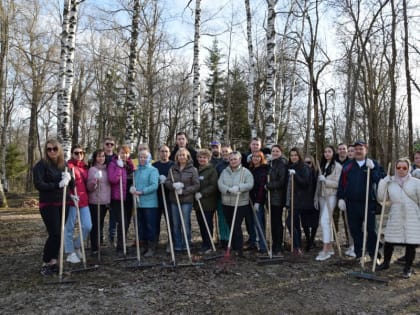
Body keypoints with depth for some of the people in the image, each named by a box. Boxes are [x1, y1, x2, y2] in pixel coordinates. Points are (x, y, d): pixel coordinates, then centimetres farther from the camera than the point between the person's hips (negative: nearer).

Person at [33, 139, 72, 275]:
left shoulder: (64, 164, 10)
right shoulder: (41, 165, -7)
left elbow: (70, 184, 15)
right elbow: (38, 184, -16)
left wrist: (69, 178, -5)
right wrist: (58, 185, -22)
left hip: (63, 203, 6)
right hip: (48, 204, -5)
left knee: (59, 234, 7)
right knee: (55, 234, -9)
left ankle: (53, 262, 19)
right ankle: (45, 264, 7)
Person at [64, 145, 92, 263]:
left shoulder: (84, 166, 17)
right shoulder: (68, 166, -5)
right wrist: (70, 195, -20)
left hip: (84, 200, 6)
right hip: (71, 201, -6)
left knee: (88, 226, 2)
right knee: (69, 228, 4)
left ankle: (76, 246, 25)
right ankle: (70, 253, 16)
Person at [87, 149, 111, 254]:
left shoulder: (106, 169, 11)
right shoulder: (92, 169, -5)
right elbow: (89, 187, -9)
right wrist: (94, 182, -27)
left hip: (105, 201, 5)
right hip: (95, 202, -5)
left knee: (100, 224, 11)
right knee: (95, 225, -4)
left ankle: (99, 245, 21)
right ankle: (94, 248, 4)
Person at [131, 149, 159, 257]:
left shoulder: (153, 170, -5)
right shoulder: (136, 171, 12)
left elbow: (154, 186, -15)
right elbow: (133, 183, 16)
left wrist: (141, 192, -19)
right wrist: (132, 189, -7)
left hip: (150, 203, -5)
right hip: (138, 203, 6)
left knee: (151, 226, 0)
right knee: (141, 226, 13)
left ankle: (151, 248, 11)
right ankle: (143, 246, 26)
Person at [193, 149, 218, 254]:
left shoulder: (212, 170, -5)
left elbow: (214, 186, -14)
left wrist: (202, 193, -19)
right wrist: (195, 194, 6)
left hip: (208, 203, -6)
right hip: (198, 202, 6)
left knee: (207, 224, -2)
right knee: (201, 224, 10)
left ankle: (207, 246, 8)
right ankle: (205, 244, 22)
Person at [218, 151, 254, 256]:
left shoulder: (245, 172, -2)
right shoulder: (225, 172, 8)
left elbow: (250, 184, -15)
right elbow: (220, 184, -4)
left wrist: (238, 187, -28)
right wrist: (229, 189, -21)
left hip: (241, 204, -4)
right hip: (227, 203, 4)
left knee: (237, 226, -8)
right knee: (230, 226, 12)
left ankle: (239, 250, 2)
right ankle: (233, 247, 27)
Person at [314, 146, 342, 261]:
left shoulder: (337, 166, -6)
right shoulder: (322, 165, 15)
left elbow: (338, 184, -11)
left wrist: (325, 180, -20)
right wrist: (316, 197, 14)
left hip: (331, 196, -7)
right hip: (322, 196, 7)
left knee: (324, 221, -14)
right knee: (327, 222, 11)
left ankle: (325, 251, -11)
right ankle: (330, 247, 19)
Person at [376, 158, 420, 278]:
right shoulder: (390, 182, 7)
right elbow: (381, 197, 1)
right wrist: (383, 183, -6)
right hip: (395, 217, 2)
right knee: (389, 241, 6)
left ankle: (408, 268, 20)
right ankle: (386, 263, 28)